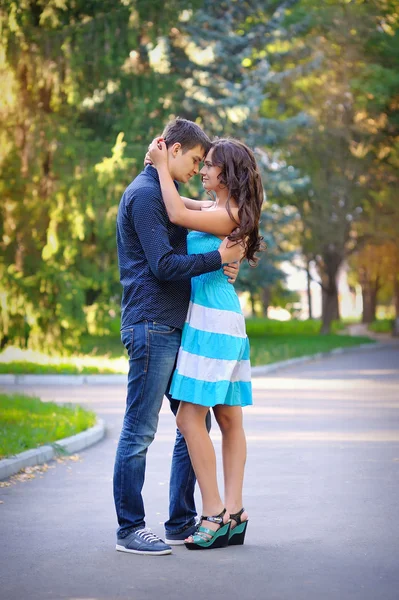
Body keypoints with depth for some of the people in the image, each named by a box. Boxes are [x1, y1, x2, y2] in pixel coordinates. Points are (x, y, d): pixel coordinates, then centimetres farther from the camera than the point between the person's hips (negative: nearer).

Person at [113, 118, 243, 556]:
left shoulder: (163, 193, 22)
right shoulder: (145, 193, -10)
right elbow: (163, 264, -18)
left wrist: (222, 267, 4)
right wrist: (217, 258, -10)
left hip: (175, 326, 10)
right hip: (151, 326, -10)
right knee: (139, 432, -4)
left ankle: (181, 521, 19)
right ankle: (130, 529, 3)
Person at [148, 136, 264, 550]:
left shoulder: (229, 216, -12)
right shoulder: (217, 208, 16)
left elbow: (177, 215, -22)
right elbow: (178, 205, 27)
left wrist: (162, 165, -12)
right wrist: (159, 164, 11)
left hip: (212, 321, -10)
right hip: (223, 322, 10)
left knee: (190, 418, -10)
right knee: (228, 419, 7)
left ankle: (215, 514, -6)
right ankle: (234, 514, 9)